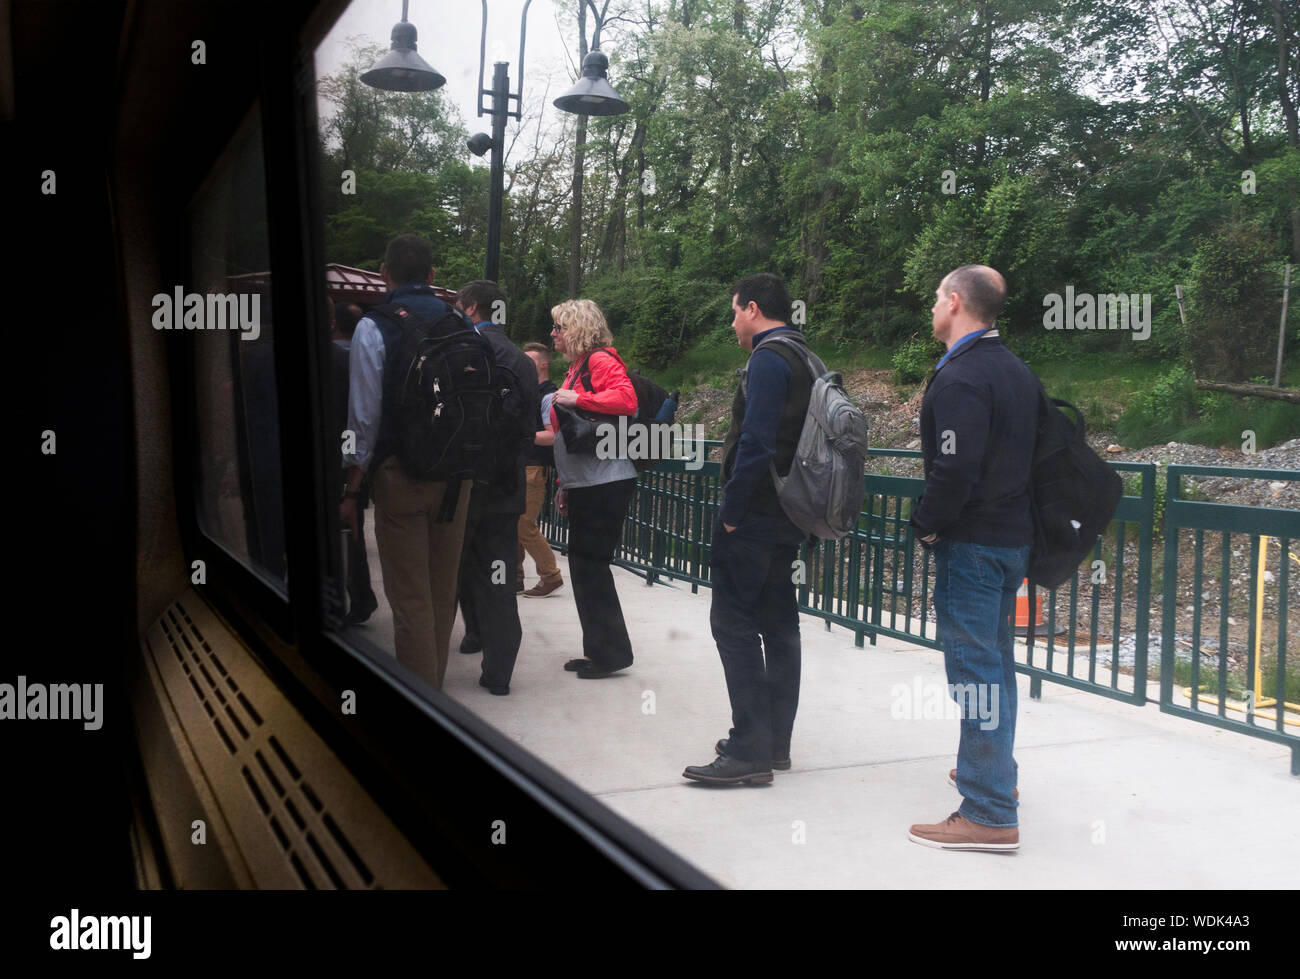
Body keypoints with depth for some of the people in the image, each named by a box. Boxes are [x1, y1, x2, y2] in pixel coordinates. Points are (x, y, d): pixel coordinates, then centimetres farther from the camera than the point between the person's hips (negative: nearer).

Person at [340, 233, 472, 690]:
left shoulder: (374, 327, -7)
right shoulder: (462, 326, 5)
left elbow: (365, 416, -9)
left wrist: (352, 489, -3)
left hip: (400, 472, -5)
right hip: (457, 474, 5)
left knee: (410, 597, 2)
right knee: (443, 591, 16)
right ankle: (435, 683, 30)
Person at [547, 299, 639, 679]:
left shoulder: (601, 360, -7)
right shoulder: (576, 367, 20)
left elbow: (626, 399, -24)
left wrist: (577, 399, -19)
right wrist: (565, 484, 23)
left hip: (606, 483, -9)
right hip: (584, 485, 9)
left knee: (591, 563, -6)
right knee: (582, 564, 11)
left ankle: (612, 653, 4)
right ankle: (598, 650, 20)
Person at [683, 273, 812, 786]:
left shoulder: (768, 359, -13)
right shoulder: (804, 358, 17)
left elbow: (755, 442, -23)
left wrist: (732, 510, -16)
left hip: (753, 517, -10)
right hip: (787, 517, 10)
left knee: (734, 623, -6)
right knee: (778, 624, 12)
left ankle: (749, 751, -5)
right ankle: (775, 742, 21)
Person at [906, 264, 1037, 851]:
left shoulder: (960, 378, -18)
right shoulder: (1016, 370, 13)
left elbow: (955, 471, -26)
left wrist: (926, 524, -11)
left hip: (971, 544, -10)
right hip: (1014, 537, 10)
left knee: (974, 667, -6)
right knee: (995, 659, 22)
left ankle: (990, 814, -1)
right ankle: (996, 771, 38)